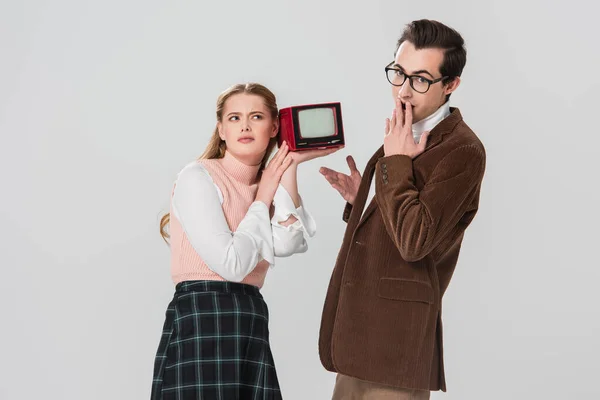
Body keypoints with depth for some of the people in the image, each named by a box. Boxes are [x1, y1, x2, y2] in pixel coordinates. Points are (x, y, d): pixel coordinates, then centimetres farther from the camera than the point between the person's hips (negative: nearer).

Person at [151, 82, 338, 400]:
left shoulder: (268, 188, 13)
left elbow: (285, 244, -10)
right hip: (200, 324, -6)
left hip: (252, 325, 6)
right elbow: (232, 264, -15)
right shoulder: (197, 177, -7)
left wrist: (291, 167, -5)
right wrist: (262, 199, -2)